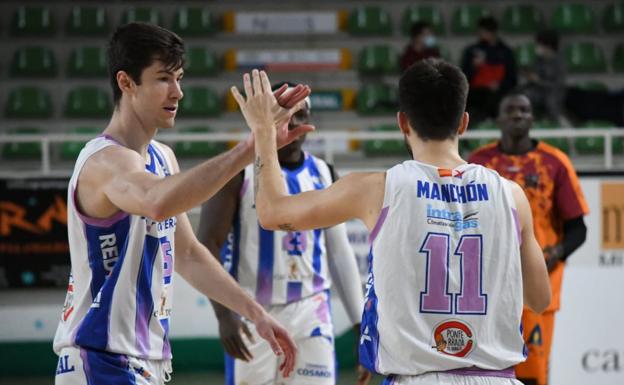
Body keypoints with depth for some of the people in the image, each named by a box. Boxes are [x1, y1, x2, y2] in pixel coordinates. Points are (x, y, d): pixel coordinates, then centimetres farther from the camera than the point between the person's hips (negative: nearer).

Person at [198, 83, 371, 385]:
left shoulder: (322, 175, 9)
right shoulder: (240, 170, -5)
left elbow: (340, 253, 13)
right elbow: (207, 246, -9)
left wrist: (361, 324, 7)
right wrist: (224, 315, -20)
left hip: (310, 316, 4)